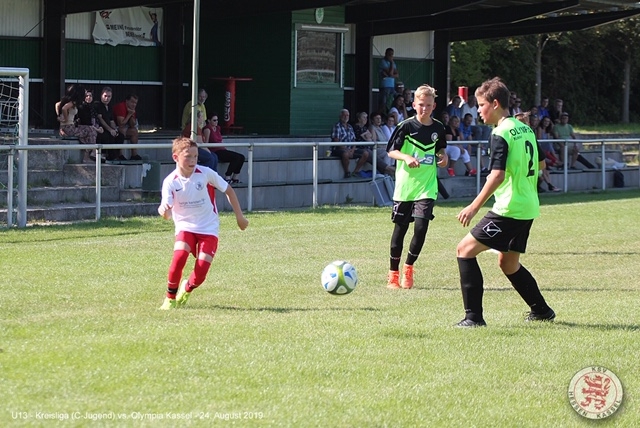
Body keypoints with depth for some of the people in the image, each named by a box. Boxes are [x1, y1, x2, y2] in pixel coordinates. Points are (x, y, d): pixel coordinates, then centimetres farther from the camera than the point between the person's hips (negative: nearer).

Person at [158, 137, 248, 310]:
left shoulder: (206, 173, -12)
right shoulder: (170, 182, -12)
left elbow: (228, 190, 3)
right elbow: (167, 215, -18)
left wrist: (239, 216, 6)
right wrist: (163, 210, -43)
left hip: (208, 229, 0)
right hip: (185, 226, 0)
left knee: (201, 271, -13)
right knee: (179, 257, -28)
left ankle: (187, 289, 23)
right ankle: (170, 298, -7)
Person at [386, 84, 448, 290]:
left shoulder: (438, 128, 4)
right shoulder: (406, 126, -7)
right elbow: (391, 151, -5)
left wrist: (443, 156, 1)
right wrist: (406, 157, -23)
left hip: (427, 186, 2)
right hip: (405, 185, -2)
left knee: (421, 228, -11)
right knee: (400, 228, 5)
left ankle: (408, 267, 10)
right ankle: (393, 273, 17)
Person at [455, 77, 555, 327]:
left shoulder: (501, 134, -15)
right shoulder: (525, 129, 11)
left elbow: (497, 176, -24)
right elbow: (540, 164, 23)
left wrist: (474, 207, -23)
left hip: (509, 210, -9)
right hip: (528, 208, 9)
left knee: (465, 250, -6)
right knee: (508, 264, 24)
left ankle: (474, 316, -12)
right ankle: (541, 310, 32)